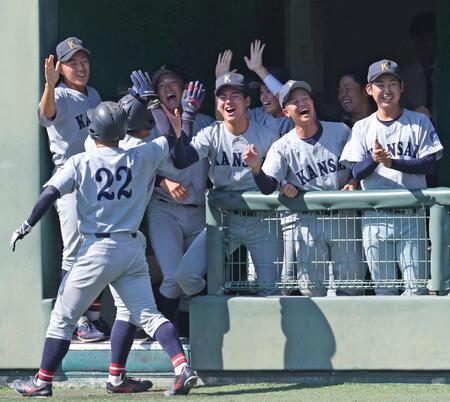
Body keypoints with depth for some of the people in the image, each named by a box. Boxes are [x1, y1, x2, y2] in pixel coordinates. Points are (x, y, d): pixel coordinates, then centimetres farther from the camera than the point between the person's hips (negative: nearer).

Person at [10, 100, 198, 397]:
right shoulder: (141, 158, 4)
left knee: (64, 316, 6)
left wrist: (28, 225, -5)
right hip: (133, 248, 3)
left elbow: (50, 193, -12)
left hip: (98, 249, -3)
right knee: (147, 313, 10)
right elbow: (174, 137, 18)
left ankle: (43, 381, 9)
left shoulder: (80, 163, -3)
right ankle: (182, 367, -8)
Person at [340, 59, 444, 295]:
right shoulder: (362, 127, 10)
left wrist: (392, 162, -18)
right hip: (375, 216, 2)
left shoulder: (419, 122, 5)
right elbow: (356, 172, 2)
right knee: (382, 285, 4)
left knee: (416, 285, -7)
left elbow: (429, 164, -5)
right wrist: (373, 159, -20)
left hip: (411, 215, -2)